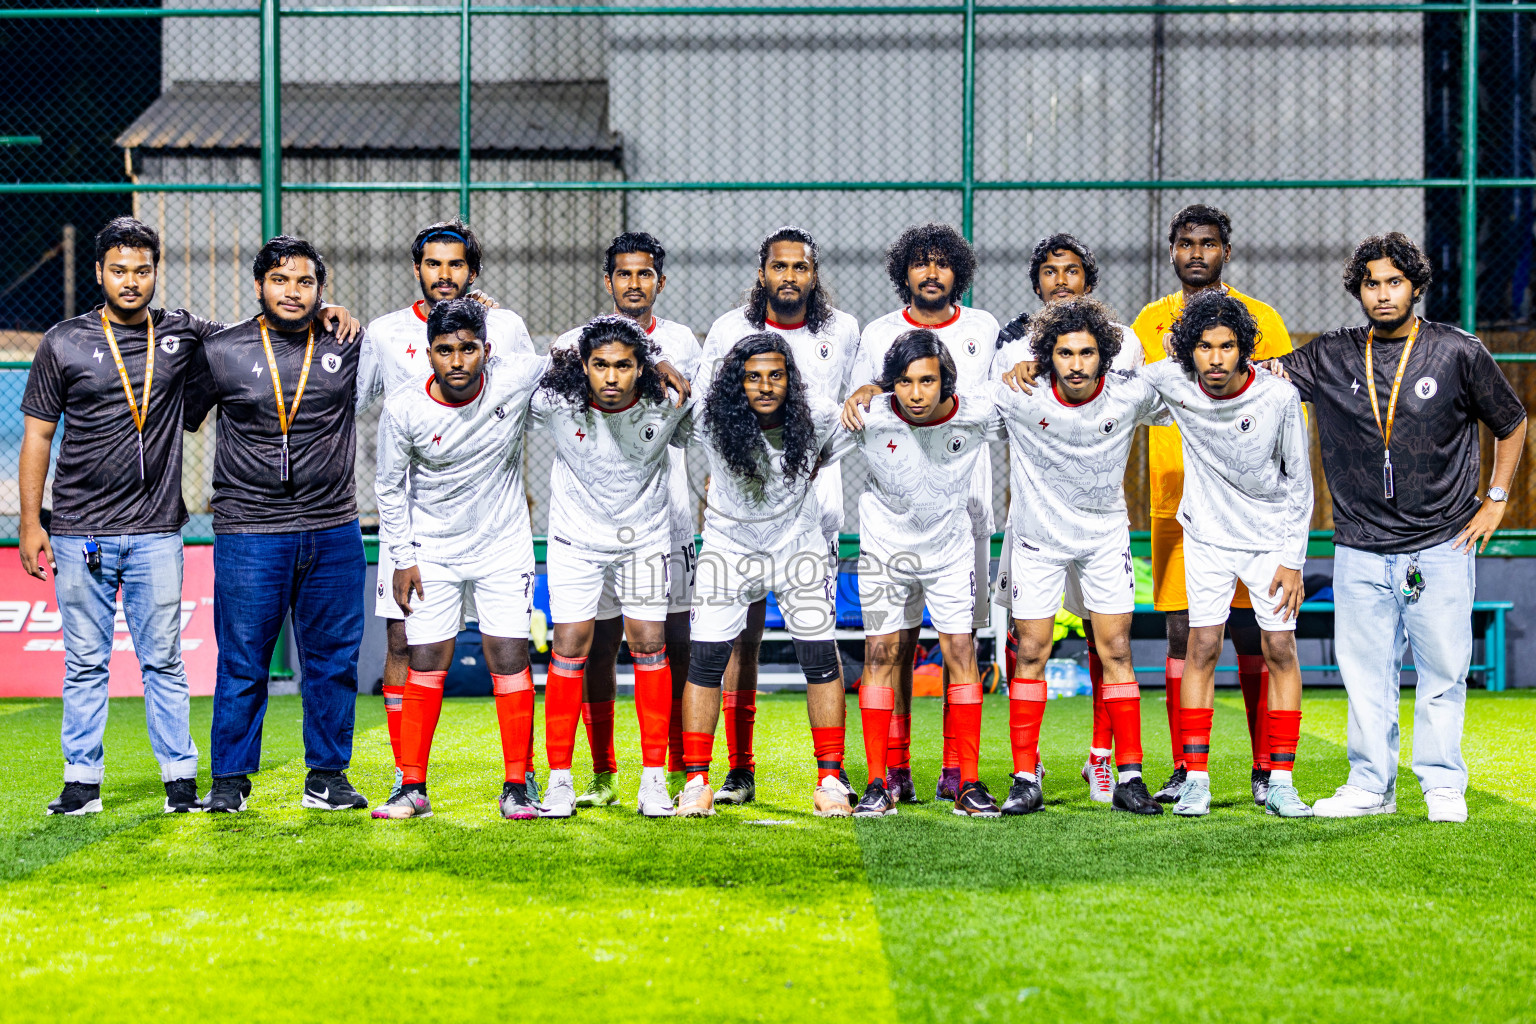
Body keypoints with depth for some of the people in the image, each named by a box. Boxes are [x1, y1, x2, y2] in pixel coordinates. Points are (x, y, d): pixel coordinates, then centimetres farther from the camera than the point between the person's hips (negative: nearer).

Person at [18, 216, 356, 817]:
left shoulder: (183, 334, 6)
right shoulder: (64, 344, 3)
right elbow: (37, 435, 5)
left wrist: (323, 312, -2)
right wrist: (30, 523, 1)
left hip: (155, 530, 1)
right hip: (81, 531, -1)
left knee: (163, 660, 4)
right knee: (85, 663, 4)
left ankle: (181, 779, 9)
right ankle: (82, 781, 11)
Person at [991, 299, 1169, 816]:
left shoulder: (1131, 395, -15)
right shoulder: (1019, 394, -19)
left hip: (1105, 535, 1)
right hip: (1037, 535, -1)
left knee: (1116, 652, -1)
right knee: (1031, 652, -1)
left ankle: (1129, 778, 5)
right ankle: (1026, 780, 6)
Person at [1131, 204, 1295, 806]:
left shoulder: (1260, 320, 3)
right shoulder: (1149, 323, 11)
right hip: (1174, 505, 2)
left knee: (1253, 638, -2)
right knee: (1182, 636, 3)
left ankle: (1265, 769, 4)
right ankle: (1184, 771, 7)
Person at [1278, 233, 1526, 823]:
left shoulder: (1459, 353, 1)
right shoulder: (1330, 358, 5)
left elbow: (1511, 423, 12)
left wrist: (1495, 499, 6)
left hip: (1442, 545, -2)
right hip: (1361, 548, 2)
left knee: (1442, 671, 1)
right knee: (1365, 671, 5)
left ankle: (1443, 786, 11)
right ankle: (1371, 785, 15)